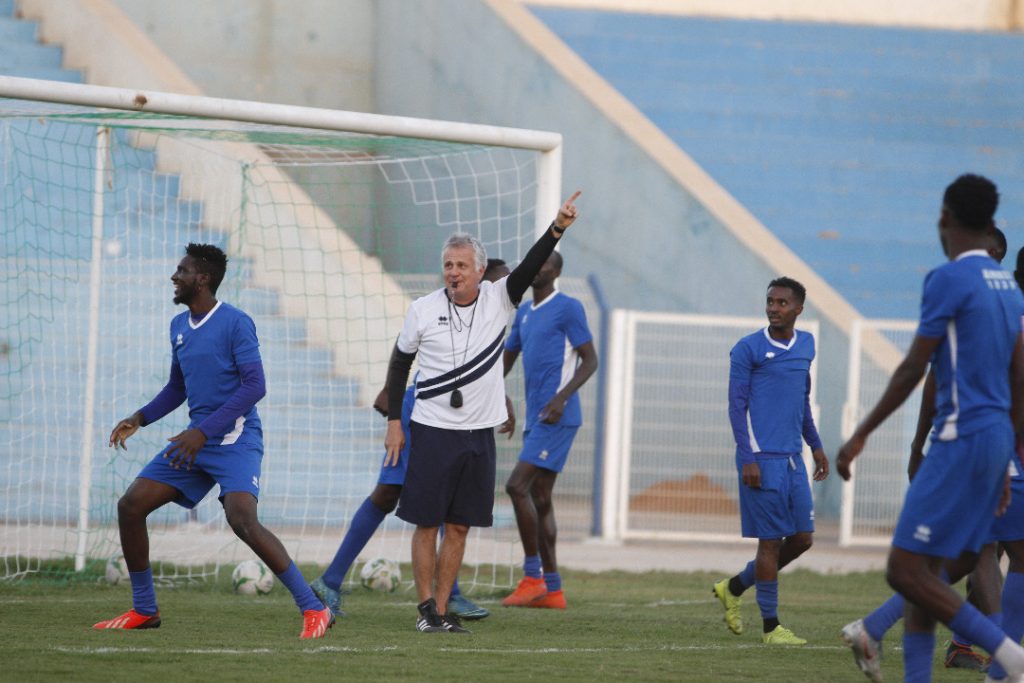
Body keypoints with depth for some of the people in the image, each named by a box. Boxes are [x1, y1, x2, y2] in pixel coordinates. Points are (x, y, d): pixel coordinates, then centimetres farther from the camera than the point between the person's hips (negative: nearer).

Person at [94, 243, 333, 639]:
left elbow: (254, 386, -19)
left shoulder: (235, 323, -12)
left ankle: (314, 610, -22)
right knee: (130, 506, 2)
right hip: (197, 441, 8)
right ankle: (144, 610, 15)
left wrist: (203, 432, -23)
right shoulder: (179, 326, 14)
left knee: (242, 521, -27)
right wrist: (139, 419, 10)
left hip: (236, 441, -8)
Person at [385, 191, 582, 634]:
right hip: (432, 431, -2)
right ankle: (426, 609, 5)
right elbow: (400, 363, 7)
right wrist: (394, 421, 3)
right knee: (427, 524, -2)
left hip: (478, 433, 2)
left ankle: (442, 610, 11)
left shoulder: (498, 300, -1)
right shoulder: (423, 311, -3)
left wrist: (558, 229, -31)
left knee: (459, 527, 6)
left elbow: (530, 267, -15)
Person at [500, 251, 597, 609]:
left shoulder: (568, 308, -6)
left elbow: (590, 361, -10)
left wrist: (561, 398, -21)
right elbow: (505, 361, 24)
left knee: (517, 486, -16)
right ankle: (552, 589, 9)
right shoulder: (524, 313, 19)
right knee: (540, 498, 7)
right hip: (535, 418, 9)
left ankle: (532, 577, -11)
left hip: (557, 418, -9)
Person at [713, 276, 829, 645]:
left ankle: (734, 587, 23)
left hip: (793, 458, 7)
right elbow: (737, 404, -7)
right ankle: (770, 625, 3)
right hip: (762, 459, -7)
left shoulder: (805, 345, 14)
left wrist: (815, 445, 24)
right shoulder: (748, 349, -5)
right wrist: (748, 459, -14)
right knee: (771, 540, -5)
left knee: (802, 538, 6)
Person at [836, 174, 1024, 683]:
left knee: (907, 571, -9)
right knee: (923, 572, 11)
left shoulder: (950, 279, -10)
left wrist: (861, 435, -6)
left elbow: (912, 369, -12)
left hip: (961, 440, -9)